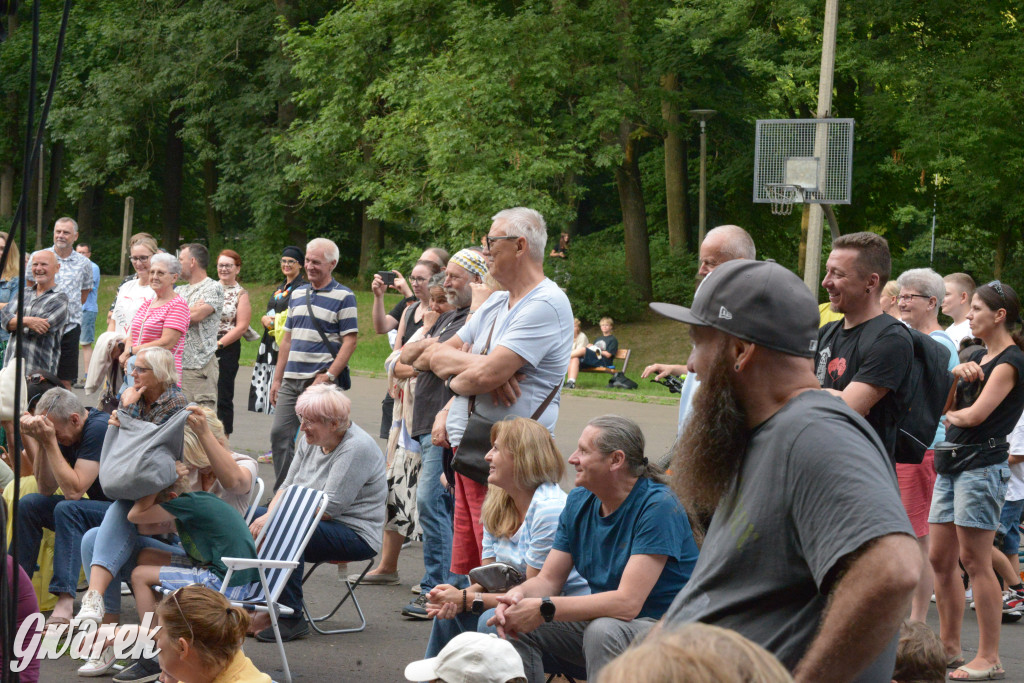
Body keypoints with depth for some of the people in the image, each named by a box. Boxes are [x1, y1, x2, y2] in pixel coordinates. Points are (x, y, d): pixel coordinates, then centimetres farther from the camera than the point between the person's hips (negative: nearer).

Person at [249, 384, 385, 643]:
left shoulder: (357, 448, -18)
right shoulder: (310, 441, 8)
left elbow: (329, 508, -23)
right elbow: (288, 486, 11)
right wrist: (269, 516, -11)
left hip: (356, 535, -9)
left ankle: (291, 619, -27)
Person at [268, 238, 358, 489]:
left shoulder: (343, 296, -3)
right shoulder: (298, 293, 16)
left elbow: (349, 340, -9)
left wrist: (328, 377, -18)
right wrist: (277, 379, 15)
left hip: (321, 381, -6)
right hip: (291, 380, 6)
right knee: (279, 434, 3)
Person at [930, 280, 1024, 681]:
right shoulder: (979, 356, 18)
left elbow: (976, 414, -17)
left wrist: (951, 415, 4)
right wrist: (955, 374, -6)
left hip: (981, 466, -9)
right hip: (951, 466, 9)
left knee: (975, 562, -9)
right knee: (941, 559, 10)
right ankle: (949, 647, 19)